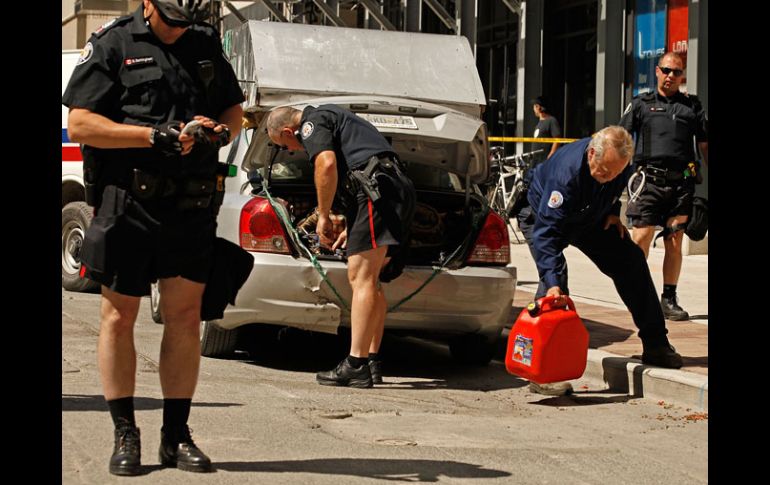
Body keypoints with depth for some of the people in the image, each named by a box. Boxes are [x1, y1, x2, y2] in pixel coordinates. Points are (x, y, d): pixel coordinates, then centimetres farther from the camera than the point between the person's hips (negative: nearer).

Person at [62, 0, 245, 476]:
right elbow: (80, 124, -8)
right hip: (128, 200, -4)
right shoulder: (112, 44, -1)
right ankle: (125, 436, 10)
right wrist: (155, 136, -17)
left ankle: (176, 436, 11)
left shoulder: (206, 45, 14)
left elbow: (235, 110, 22)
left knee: (185, 317, 3)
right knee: (119, 316, 1)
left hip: (192, 205, 4)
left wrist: (219, 130, -3)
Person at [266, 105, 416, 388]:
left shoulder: (312, 122, 2)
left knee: (361, 278, -13)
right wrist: (352, 228, 36)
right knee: (370, 282, 14)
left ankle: (356, 366, -18)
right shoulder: (332, 116, 33)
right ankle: (372, 362, 14)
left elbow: (327, 164, -16)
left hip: (377, 188, -10)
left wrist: (323, 216, -6)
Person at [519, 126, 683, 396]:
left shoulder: (619, 164, -23)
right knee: (554, 276, -26)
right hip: (546, 215, -6)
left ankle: (655, 346, 14)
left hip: (593, 219, 6)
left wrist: (612, 213, -7)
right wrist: (552, 282, -53)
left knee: (632, 261, 0)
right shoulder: (567, 172, -43)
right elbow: (547, 231, -46)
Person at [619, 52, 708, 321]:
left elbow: (705, 145, 16)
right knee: (641, 238, -7)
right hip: (649, 180, -2)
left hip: (681, 182, 2)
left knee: (675, 242, 4)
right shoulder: (641, 104, 12)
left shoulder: (692, 105, 16)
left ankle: (669, 300, 12)